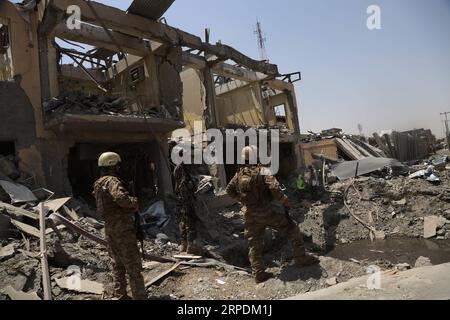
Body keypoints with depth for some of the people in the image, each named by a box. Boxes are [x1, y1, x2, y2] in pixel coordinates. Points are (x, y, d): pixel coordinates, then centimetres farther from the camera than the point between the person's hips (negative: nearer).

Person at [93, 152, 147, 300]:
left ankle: (120, 295, 27)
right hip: (122, 228, -9)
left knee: (118, 264, 18)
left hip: (110, 227, 9)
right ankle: (140, 296, 5)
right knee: (133, 265, -1)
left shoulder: (99, 183, 12)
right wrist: (134, 202, -17)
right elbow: (121, 198, -36)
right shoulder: (112, 181, -17)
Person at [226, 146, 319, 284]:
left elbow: (229, 190, 12)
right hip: (267, 212, -5)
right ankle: (302, 258, 18)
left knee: (254, 244, 15)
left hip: (250, 214, 5)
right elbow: (275, 188, -24)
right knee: (292, 229, 12)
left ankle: (258, 273, 18)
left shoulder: (240, 173, 5)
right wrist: (285, 203, -10)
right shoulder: (262, 171, -13)